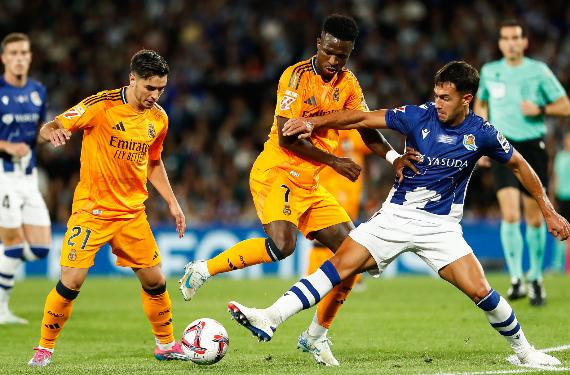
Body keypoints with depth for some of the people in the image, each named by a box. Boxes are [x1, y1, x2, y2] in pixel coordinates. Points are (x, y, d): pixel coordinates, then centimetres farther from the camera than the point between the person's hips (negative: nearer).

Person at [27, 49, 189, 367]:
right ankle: (45, 349, 4)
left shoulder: (158, 118, 5)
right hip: (92, 209, -5)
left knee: (155, 281, 6)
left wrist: (172, 202, 15)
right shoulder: (102, 105, -14)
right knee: (72, 281, -12)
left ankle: (166, 344, 26)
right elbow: (50, 129, -17)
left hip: (133, 213, 5)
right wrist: (53, 131, -41)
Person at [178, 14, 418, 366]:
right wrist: (334, 161, -16)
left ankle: (315, 336, 11)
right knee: (282, 244, -32)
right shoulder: (297, 75, -13)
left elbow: (368, 129, 10)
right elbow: (286, 137, -18)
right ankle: (203, 269, -13)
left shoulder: (349, 83, 9)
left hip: (310, 184, 8)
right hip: (275, 174, -8)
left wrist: (393, 156, -11)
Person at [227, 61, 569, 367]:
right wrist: (314, 123, -16)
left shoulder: (482, 134, -9)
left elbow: (519, 165, 6)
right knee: (341, 263, -14)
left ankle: (523, 350, 10)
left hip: (441, 225, -1)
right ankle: (270, 319, -20)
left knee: (479, 290, -14)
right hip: (396, 215, 1)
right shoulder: (420, 116, -9)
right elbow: (364, 119, -7)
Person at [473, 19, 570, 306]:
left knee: (534, 219, 4)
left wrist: (540, 109, -15)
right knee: (510, 214, -15)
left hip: (533, 147, 0)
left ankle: (536, 279, 22)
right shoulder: (489, 72, 6)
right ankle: (516, 279, -12)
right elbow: (480, 104, 23)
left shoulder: (539, 71, -1)